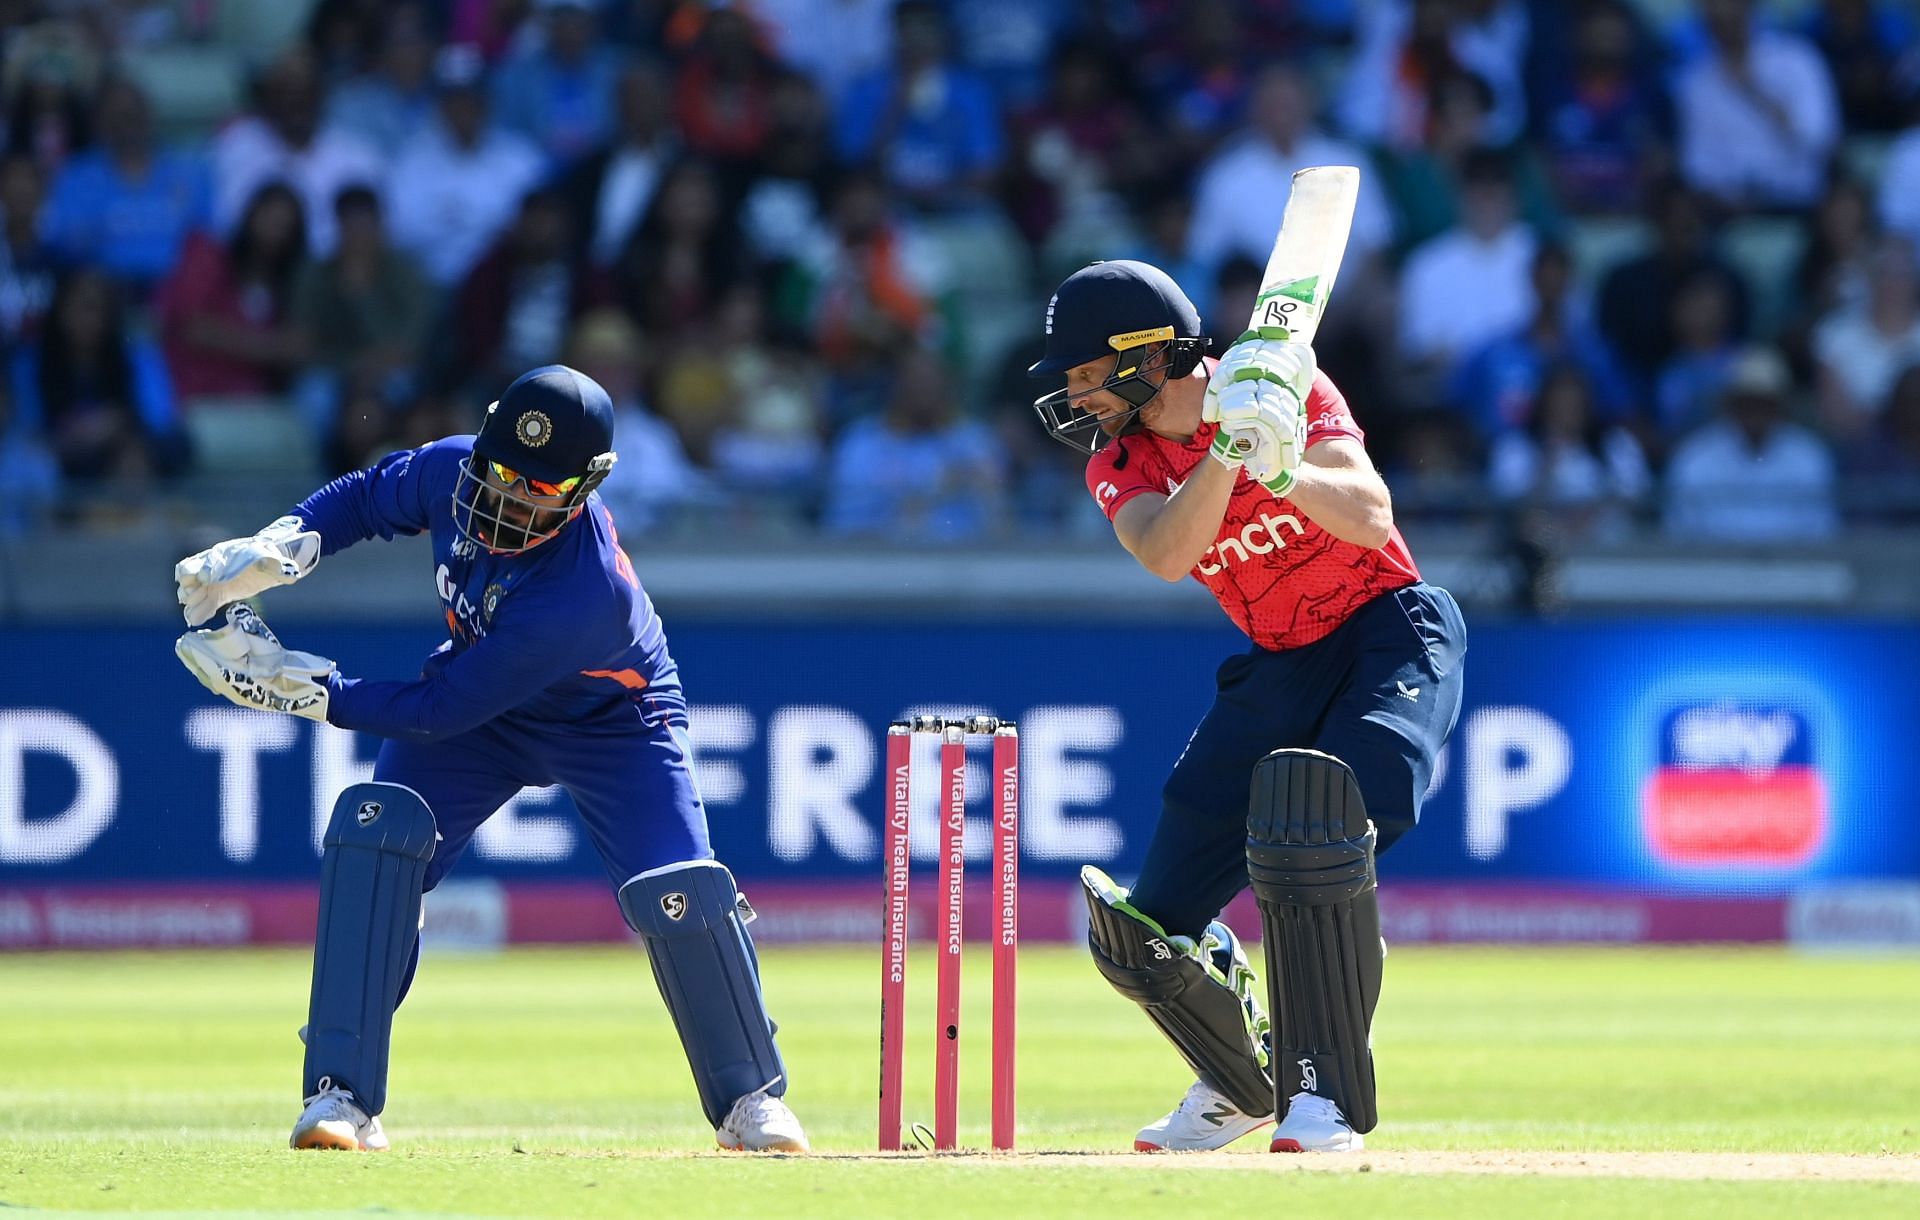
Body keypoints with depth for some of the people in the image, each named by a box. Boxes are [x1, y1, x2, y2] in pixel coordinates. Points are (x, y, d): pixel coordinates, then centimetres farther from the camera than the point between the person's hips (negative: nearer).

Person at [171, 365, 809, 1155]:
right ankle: (342, 1096, -14)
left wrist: (306, 690, -34)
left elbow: (441, 711, -35)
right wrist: (278, 548, -20)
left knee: (680, 898, -19)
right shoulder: (456, 470, -26)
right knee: (374, 833, -19)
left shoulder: (584, 594, -42)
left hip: (609, 725, -5)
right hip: (475, 698, 5)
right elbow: (368, 497, -2)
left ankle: (749, 1099, 8)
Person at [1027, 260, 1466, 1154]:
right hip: (1280, 668, 6)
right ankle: (1244, 1088, 27)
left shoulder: (1286, 386, -13)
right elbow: (1166, 554, -24)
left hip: (1393, 631, -6)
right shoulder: (1119, 467, -2)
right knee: (1145, 933, -2)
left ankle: (1327, 1099, -25)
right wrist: (1225, 449, -38)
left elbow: (1370, 518, -26)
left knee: (1315, 821, -35)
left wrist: (1282, 471, -44)